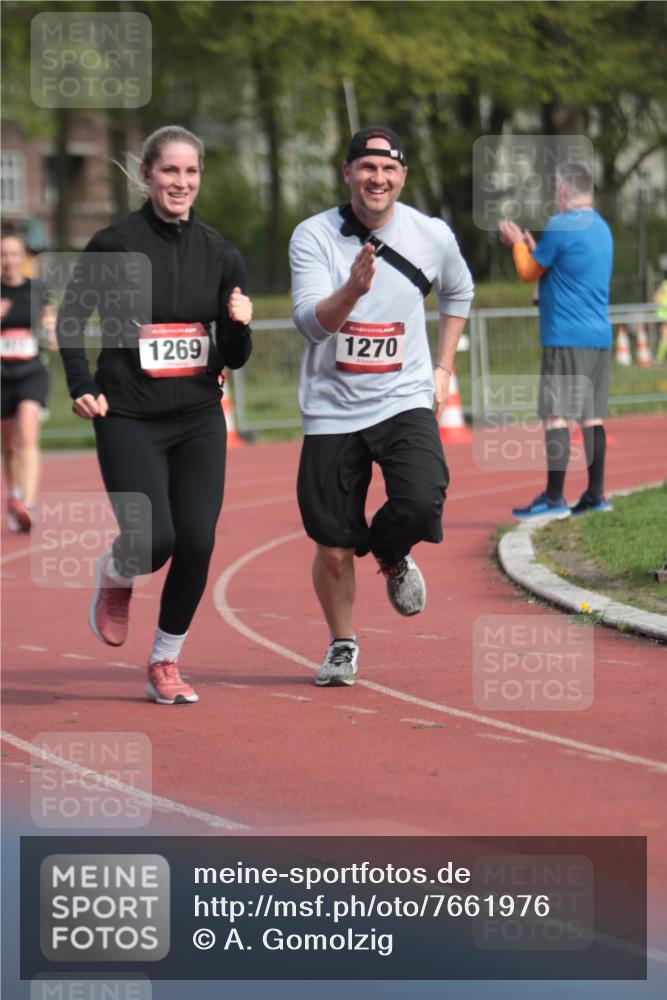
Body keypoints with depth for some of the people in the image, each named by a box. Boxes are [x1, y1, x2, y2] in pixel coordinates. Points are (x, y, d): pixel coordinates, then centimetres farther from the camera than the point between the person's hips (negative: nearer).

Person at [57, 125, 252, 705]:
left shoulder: (219, 253, 4)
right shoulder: (114, 245, -6)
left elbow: (235, 358, 8)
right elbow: (70, 319, 6)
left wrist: (239, 325, -14)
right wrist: (82, 386, -6)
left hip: (199, 421, 3)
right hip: (129, 421, -3)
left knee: (197, 544, -6)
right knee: (154, 541, -15)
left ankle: (165, 664, 14)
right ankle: (115, 577, 23)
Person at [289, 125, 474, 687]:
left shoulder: (433, 236, 0)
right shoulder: (314, 236, -7)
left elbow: (459, 292, 22)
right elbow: (311, 322, -19)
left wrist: (443, 370, 16)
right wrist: (353, 289, -37)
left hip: (405, 401, 1)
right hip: (332, 410, -1)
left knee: (421, 501, -26)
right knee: (334, 550, 1)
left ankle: (392, 556, 11)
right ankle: (342, 645, 28)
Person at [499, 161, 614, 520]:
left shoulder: (561, 226, -10)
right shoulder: (601, 228, 16)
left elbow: (529, 272, 0)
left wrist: (518, 243, 17)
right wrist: (532, 246, 35)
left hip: (566, 338, -8)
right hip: (599, 337, 8)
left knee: (556, 415, -6)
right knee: (592, 416, 9)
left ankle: (554, 498, -8)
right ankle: (596, 495, 10)